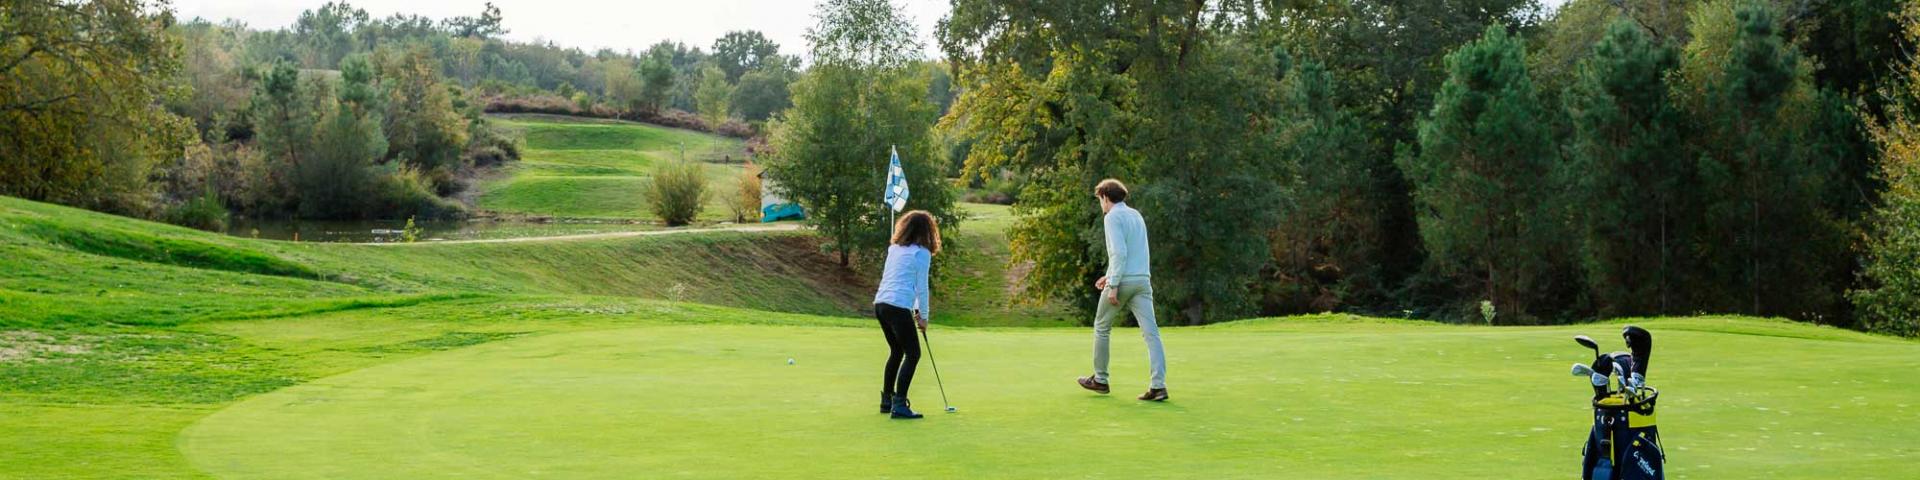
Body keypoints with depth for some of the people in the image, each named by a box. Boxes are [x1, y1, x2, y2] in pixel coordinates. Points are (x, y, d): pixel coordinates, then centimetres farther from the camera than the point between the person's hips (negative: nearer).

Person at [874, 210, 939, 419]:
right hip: (899, 307, -8)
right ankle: (899, 405, -7)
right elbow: (922, 288, -4)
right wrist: (924, 317, 7)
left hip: (880, 304, 8)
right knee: (913, 354, 0)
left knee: (896, 351, 22)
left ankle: (887, 400, 27)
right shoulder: (922, 253, -5)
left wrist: (915, 310, 20)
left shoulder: (894, 249, 16)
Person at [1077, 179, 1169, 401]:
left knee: (1101, 328, 14)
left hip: (1123, 282, -7)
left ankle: (1100, 379, 24)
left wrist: (1114, 285, -19)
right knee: (1151, 332, -4)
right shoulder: (1136, 215, 19)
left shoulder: (1113, 217, -7)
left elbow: (1119, 252, -19)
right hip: (1143, 279, 7)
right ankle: (1158, 385, -14)